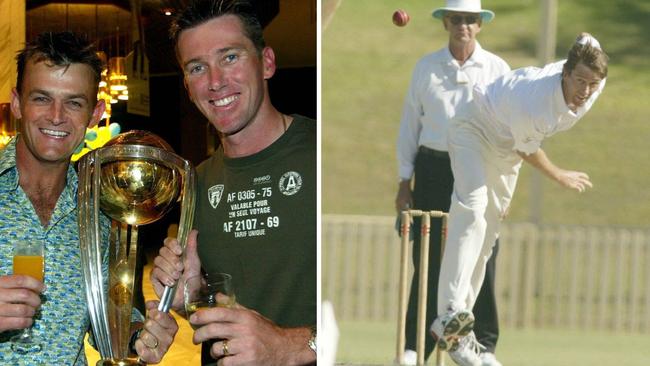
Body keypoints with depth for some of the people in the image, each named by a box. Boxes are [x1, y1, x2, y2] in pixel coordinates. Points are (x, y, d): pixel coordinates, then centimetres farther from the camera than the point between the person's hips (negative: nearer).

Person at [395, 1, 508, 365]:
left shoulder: (497, 69, 5)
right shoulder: (426, 67, 8)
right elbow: (410, 124, 10)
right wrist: (404, 180, 6)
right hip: (434, 167, 1)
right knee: (428, 258, -1)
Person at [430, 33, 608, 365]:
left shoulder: (595, 84, -21)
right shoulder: (531, 103, -40)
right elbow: (528, 151, -20)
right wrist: (561, 177, -5)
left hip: (507, 148, 7)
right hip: (476, 129, -7)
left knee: (487, 237, 4)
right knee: (472, 207, -31)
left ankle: (457, 331, 7)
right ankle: (450, 312, -42)